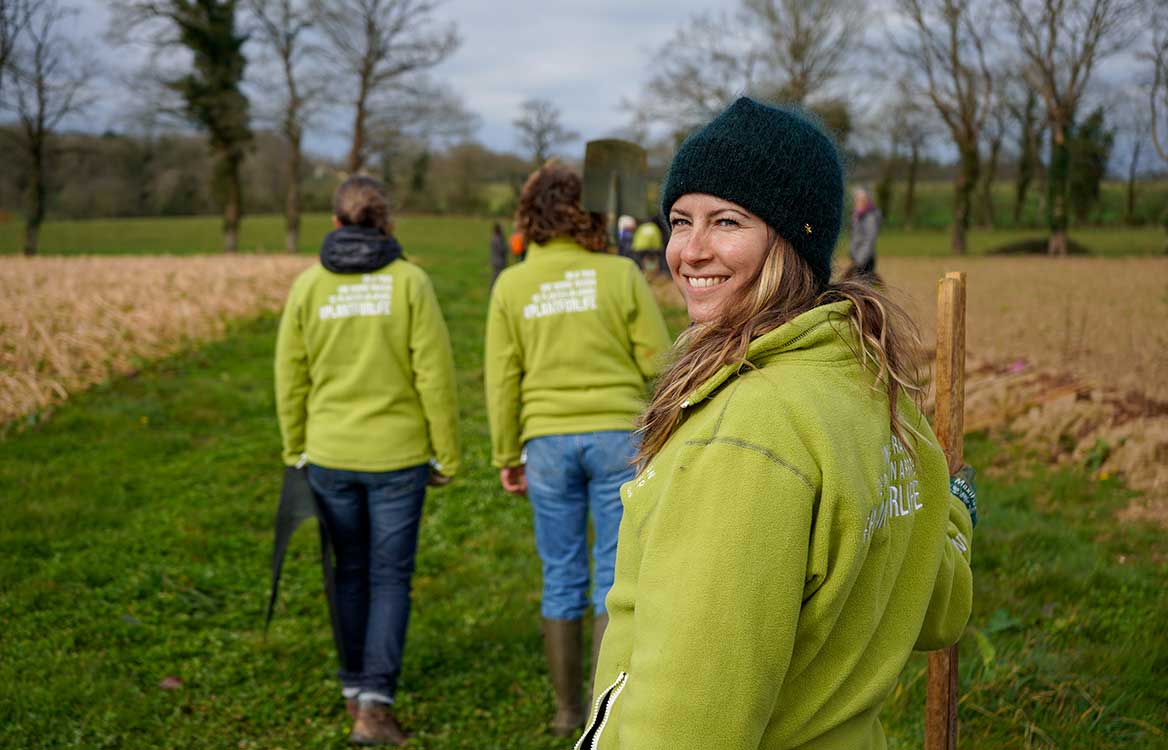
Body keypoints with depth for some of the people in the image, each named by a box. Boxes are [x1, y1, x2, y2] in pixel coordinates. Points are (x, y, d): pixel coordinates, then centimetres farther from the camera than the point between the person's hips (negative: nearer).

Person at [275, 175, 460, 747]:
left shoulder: (308, 285, 0)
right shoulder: (409, 282, -7)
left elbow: (291, 377, 4)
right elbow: (435, 377, -8)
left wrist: (295, 451, 15)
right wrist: (446, 455, 1)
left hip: (329, 454, 3)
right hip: (397, 455, -2)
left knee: (351, 573, 17)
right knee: (390, 578, 5)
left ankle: (354, 688, 29)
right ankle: (375, 704, -2)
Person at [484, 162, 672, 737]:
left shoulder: (511, 286, 0)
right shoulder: (622, 274, -4)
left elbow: (503, 381, 0)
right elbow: (657, 361, -3)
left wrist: (506, 457, 9)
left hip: (548, 442, 2)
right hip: (618, 435, -2)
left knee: (562, 579, 12)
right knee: (615, 578, 6)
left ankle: (567, 710, 22)